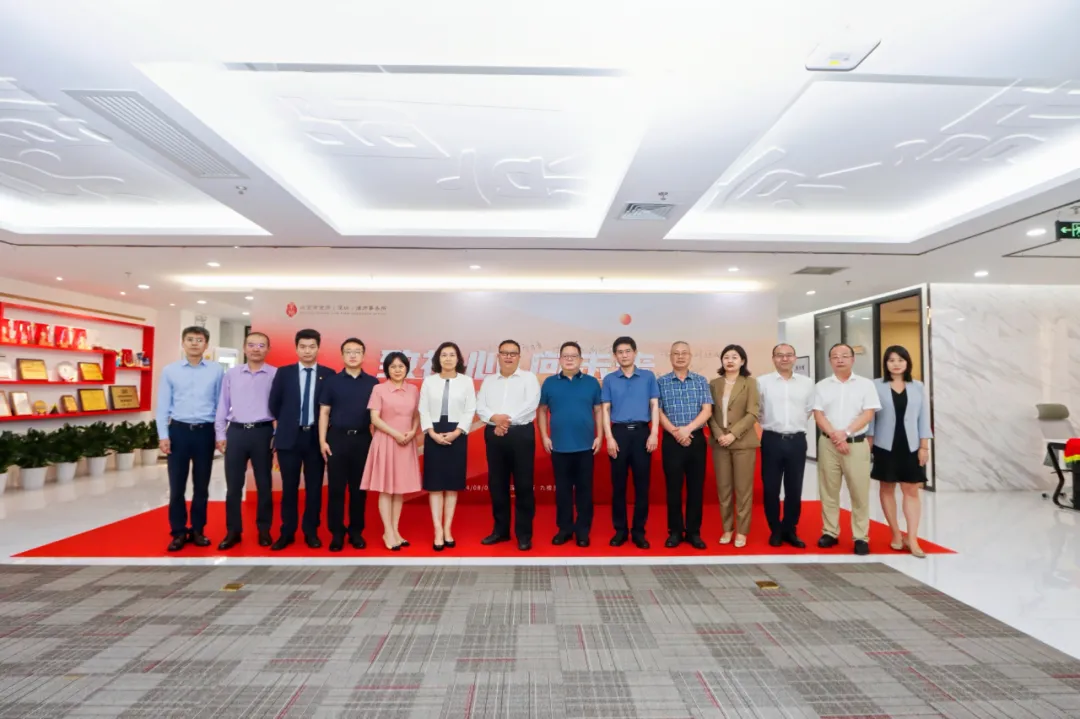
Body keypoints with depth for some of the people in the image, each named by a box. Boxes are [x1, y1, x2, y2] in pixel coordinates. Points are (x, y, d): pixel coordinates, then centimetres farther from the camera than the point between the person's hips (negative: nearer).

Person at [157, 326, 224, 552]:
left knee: (202, 485, 10)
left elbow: (221, 404, 3)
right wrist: (163, 435, -5)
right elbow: (163, 405, 1)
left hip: (205, 432, 0)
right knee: (177, 485, 5)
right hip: (179, 430, 0)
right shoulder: (170, 370, 1)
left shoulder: (216, 370, 1)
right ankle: (178, 532, 19)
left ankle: (198, 530, 23)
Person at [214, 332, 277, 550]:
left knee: (264, 484, 8)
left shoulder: (276, 375, -2)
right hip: (236, 432, 2)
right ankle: (233, 531, 21)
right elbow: (223, 406, 9)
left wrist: (278, 436, -4)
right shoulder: (231, 374, 7)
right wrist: (220, 435, 6)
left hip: (262, 433, -2)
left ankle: (264, 530, 21)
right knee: (233, 485, 8)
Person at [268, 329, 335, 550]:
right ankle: (287, 532, 20)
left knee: (314, 487, 7)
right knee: (289, 487, 8)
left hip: (316, 437, 0)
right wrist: (287, 423, 9)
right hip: (289, 437, 1)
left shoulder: (329, 374, 0)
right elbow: (274, 404, 7)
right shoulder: (283, 372, 3)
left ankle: (311, 532, 18)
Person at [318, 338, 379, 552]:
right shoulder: (332, 381, 4)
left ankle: (356, 532, 17)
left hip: (363, 439, 1)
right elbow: (324, 413, 4)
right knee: (335, 487, 3)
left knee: (359, 488, 7)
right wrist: (322, 440, -4)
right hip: (337, 438, 0)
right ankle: (336, 533, 13)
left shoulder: (372, 383, 5)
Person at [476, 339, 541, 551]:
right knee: (497, 483, 9)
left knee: (523, 484, -2)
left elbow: (531, 404, -9)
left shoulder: (528, 378, 4)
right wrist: (494, 418, -14)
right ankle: (501, 529, 21)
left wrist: (507, 420, -12)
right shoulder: (489, 380, 15)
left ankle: (524, 533, 7)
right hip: (494, 434, 4)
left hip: (521, 433, -4)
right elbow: (480, 406, 6)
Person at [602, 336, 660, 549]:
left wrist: (654, 433, -6)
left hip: (641, 431, 0)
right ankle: (620, 530, 16)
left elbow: (655, 405, 4)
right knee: (618, 484, 5)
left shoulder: (648, 377, 6)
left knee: (642, 484, 4)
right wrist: (609, 437, -6)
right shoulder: (609, 380, 6)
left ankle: (639, 531, 15)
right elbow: (606, 410, 4)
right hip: (619, 432, 0)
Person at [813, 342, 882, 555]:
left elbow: (868, 414, -5)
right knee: (828, 490, 6)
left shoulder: (866, 384, 3)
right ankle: (830, 532, 16)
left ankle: (861, 537, 10)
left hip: (857, 443, -1)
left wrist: (845, 432, -15)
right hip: (828, 444, 2)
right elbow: (818, 415, 1)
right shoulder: (822, 386, 7)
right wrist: (834, 436, -12)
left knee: (860, 492, 0)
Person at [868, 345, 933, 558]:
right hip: (885, 446, -1)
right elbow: (870, 416, 0)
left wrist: (924, 446, 0)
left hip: (911, 446, 1)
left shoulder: (918, 387, 4)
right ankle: (896, 534, 20)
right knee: (887, 489, 7)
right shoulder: (876, 386, -1)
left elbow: (924, 417, 5)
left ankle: (912, 539, 7)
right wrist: (868, 444, -3)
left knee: (912, 491, 2)